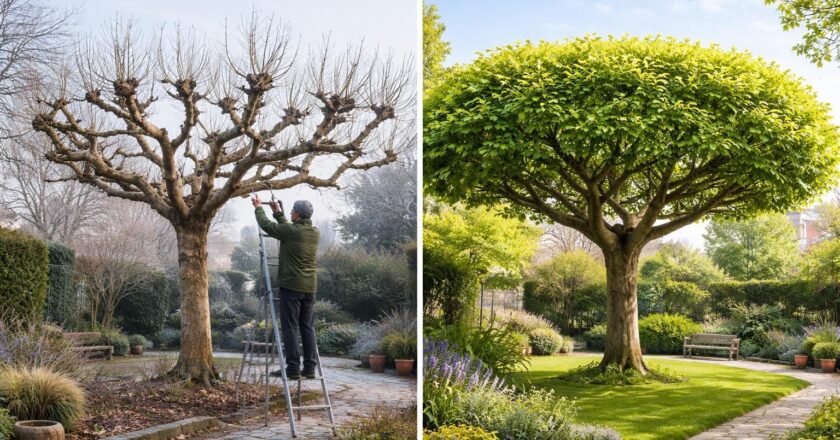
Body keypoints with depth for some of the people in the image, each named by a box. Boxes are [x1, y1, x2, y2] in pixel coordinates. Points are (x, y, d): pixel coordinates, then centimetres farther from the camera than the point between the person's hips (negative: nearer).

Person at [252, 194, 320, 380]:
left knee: (290, 327, -3)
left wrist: (259, 207, 18)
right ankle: (309, 368, 10)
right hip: (309, 287, 6)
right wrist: (278, 213, 34)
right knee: (307, 328, 9)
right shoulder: (315, 233, 8)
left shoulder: (291, 231, -12)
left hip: (291, 286, -6)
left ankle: (293, 368, -3)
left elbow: (266, 225, 1)